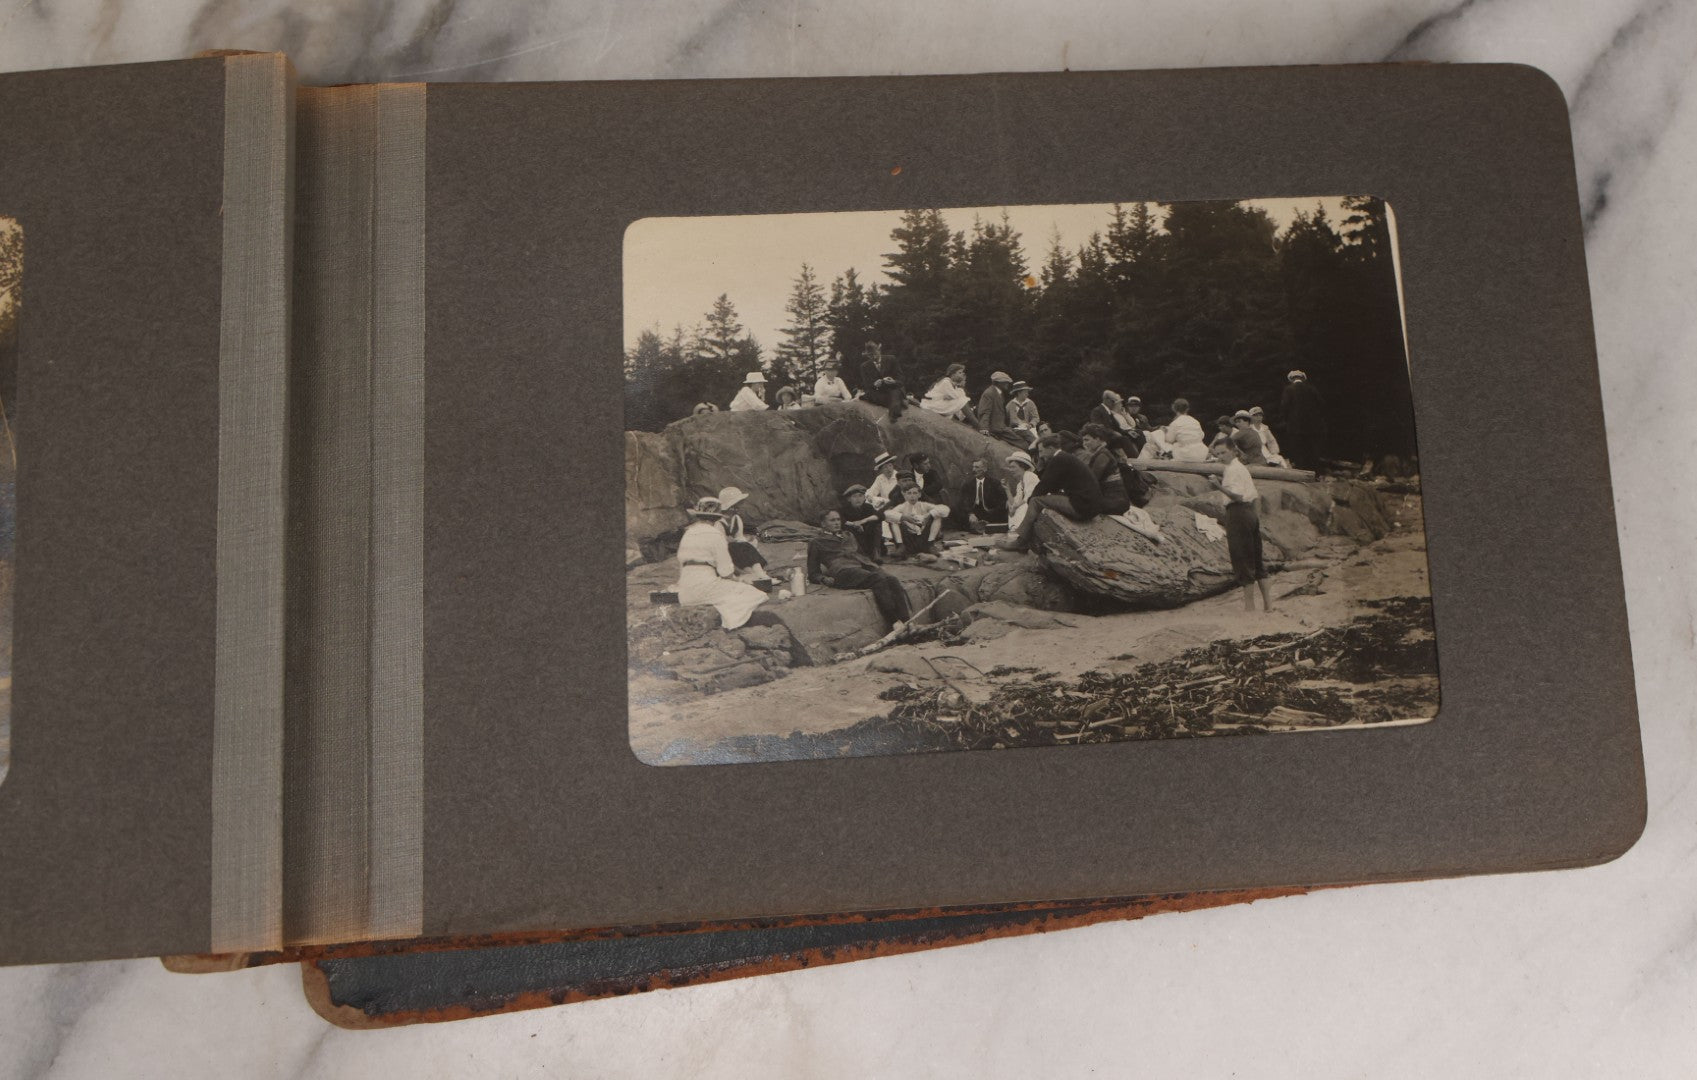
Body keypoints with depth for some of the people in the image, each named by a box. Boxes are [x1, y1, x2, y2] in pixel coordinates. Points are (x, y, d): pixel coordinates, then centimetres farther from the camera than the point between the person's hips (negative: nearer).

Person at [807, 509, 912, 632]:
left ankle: (908, 621, -44)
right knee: (879, 579, -35)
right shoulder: (816, 542, 22)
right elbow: (813, 575, 18)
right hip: (843, 571, -5)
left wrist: (874, 565, 13)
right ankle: (895, 623, -44)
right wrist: (825, 579, -5)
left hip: (865, 566, 5)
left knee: (891, 579, -30)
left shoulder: (848, 536, 37)